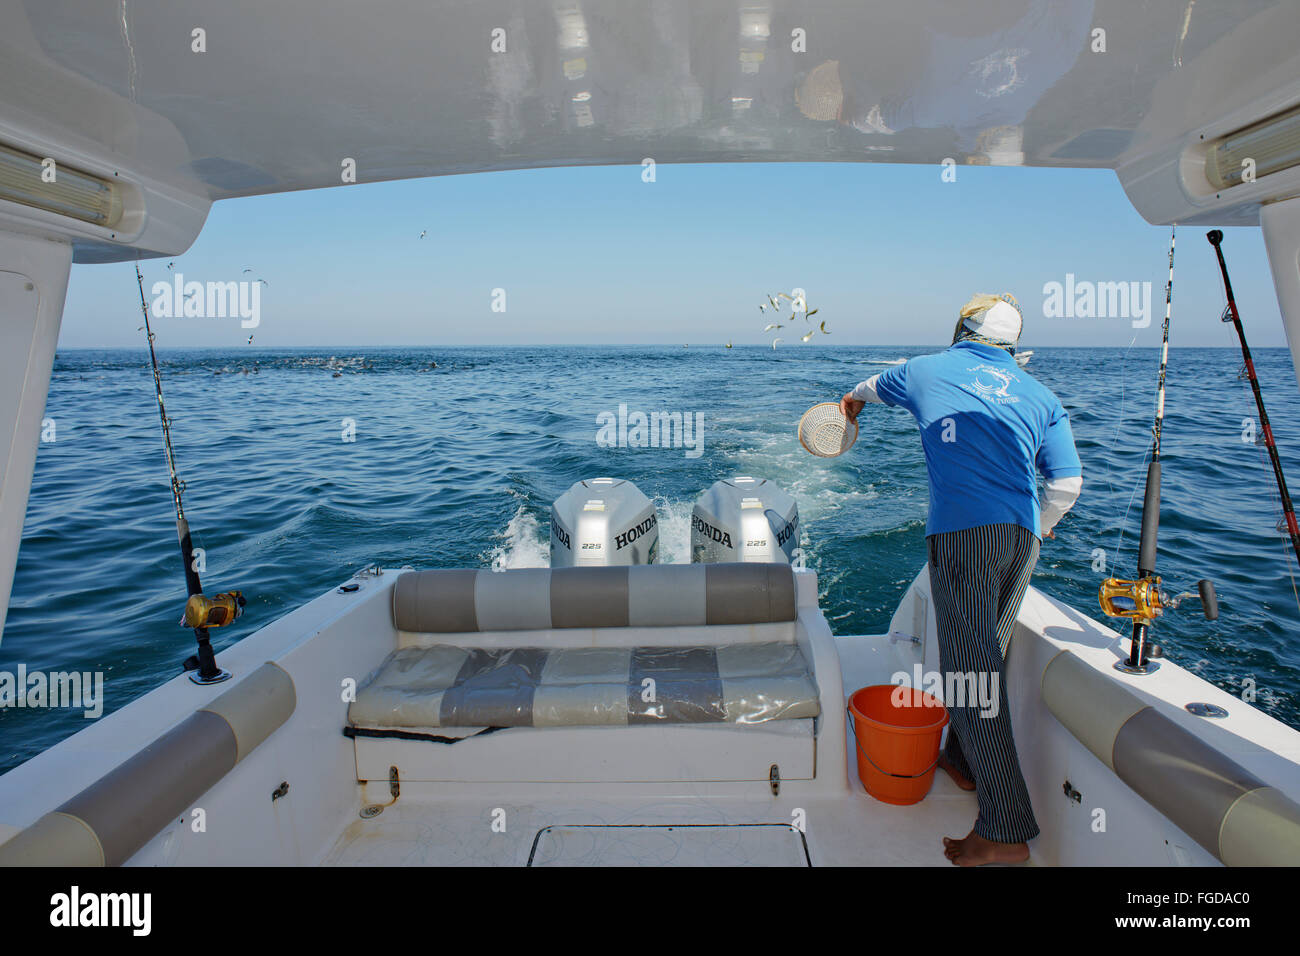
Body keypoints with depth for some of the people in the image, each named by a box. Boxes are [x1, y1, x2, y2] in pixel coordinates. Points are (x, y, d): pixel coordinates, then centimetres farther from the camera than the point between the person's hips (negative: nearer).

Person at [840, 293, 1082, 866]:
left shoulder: (927, 370, 13)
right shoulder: (1039, 395, 17)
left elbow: (876, 386, 36)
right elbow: (1067, 482, 10)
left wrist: (854, 400, 59)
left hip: (962, 532, -5)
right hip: (1021, 537, 5)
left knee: (970, 670, -7)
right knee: (986, 654, 20)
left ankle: (1007, 831, -7)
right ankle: (964, 761, 37)